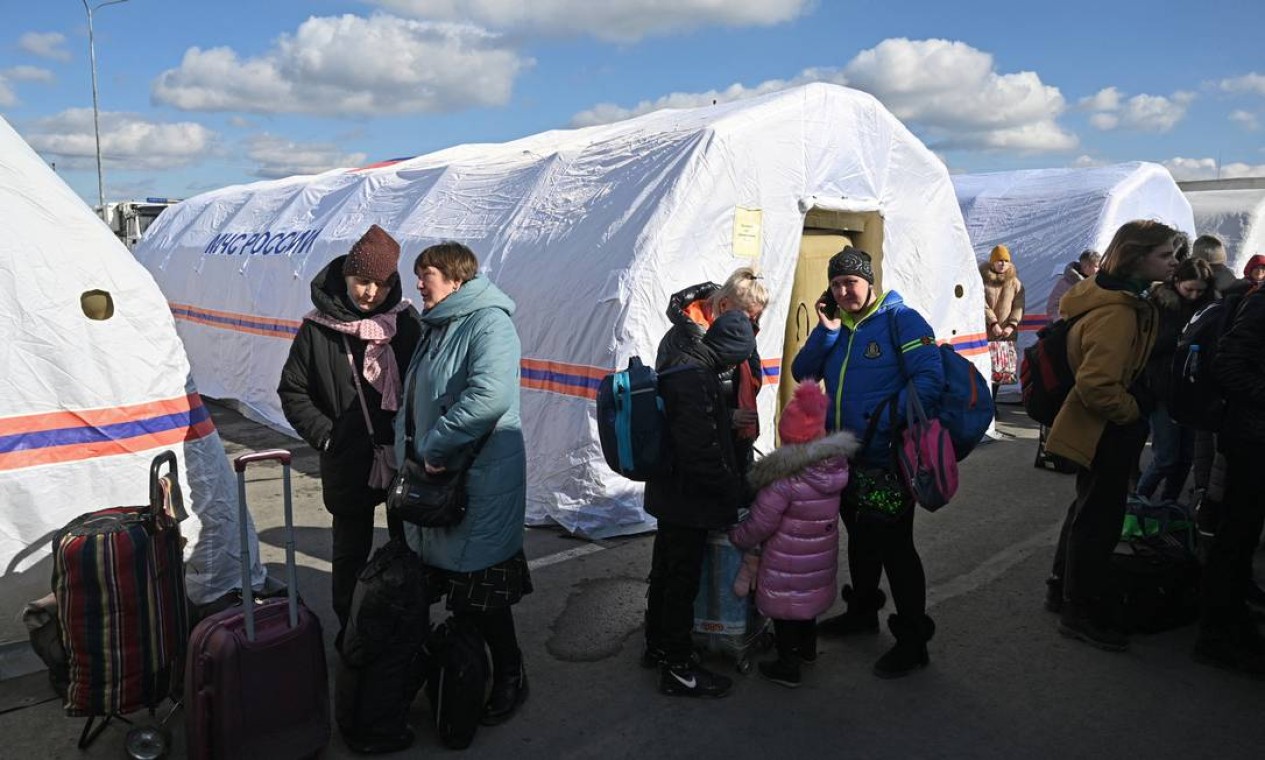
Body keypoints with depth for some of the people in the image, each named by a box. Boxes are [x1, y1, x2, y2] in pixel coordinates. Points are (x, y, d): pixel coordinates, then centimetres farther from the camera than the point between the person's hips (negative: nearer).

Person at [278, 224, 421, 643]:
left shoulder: (405, 320, -2)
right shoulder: (318, 328, -6)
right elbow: (292, 391, 2)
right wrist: (326, 436, -7)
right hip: (348, 463, -1)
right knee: (352, 551, 13)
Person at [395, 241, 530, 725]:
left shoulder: (488, 322, -17)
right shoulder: (437, 327, 14)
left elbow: (491, 395, -34)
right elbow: (414, 400, 24)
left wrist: (436, 445, -25)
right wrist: (410, 450, 12)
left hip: (482, 481, -9)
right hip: (440, 478, 9)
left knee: (480, 589, 2)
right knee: (451, 580, 20)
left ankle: (509, 677, 22)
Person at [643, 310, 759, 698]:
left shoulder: (680, 365, 7)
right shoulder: (694, 378, -25)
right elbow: (701, 452, -27)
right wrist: (736, 489, -14)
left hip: (670, 495, 10)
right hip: (688, 501, -10)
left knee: (665, 572, 22)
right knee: (683, 581, 3)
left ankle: (657, 646, 39)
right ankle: (678, 669, 17)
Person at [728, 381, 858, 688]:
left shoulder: (783, 479, -26)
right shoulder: (835, 465, -8)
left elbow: (759, 525, -20)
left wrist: (736, 537, -1)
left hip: (787, 564, -6)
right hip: (820, 558, 7)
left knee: (783, 608, 10)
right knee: (808, 597, 26)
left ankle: (787, 666, 20)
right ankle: (807, 648, 45)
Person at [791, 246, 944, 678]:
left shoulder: (899, 319, -11)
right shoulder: (836, 324, 9)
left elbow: (929, 379, -20)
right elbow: (802, 374, 5)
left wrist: (887, 424, -26)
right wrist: (826, 330, -8)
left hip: (887, 461, -7)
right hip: (845, 457, 7)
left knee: (894, 546, -1)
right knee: (861, 538, 22)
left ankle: (913, 639, 14)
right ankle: (862, 610, 41)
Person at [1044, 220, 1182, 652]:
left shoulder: (1122, 299, 9)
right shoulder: (1117, 312, -25)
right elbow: (1097, 385, -32)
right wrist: (1134, 412, -16)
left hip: (1101, 430, 11)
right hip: (1107, 434, -11)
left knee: (1088, 510, 22)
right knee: (1099, 519, 2)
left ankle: (1063, 589, 37)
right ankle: (1082, 613, 17)